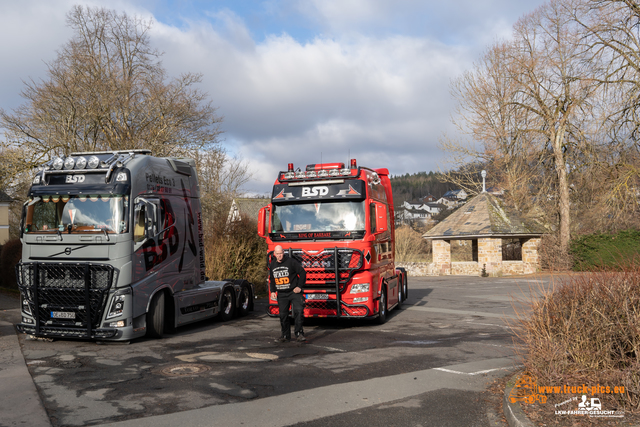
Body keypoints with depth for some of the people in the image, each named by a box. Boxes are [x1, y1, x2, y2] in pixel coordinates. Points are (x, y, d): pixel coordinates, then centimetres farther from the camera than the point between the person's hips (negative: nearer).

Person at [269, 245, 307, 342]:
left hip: (294, 292, -4)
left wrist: (299, 286, -8)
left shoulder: (291, 262, -8)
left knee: (298, 311, -15)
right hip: (281, 294, 4)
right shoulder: (272, 265, 9)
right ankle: (285, 335, 16)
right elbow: (271, 279, 22)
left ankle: (299, 333, -9)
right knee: (283, 315, 6)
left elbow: (302, 273, -4)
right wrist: (272, 291, 11)